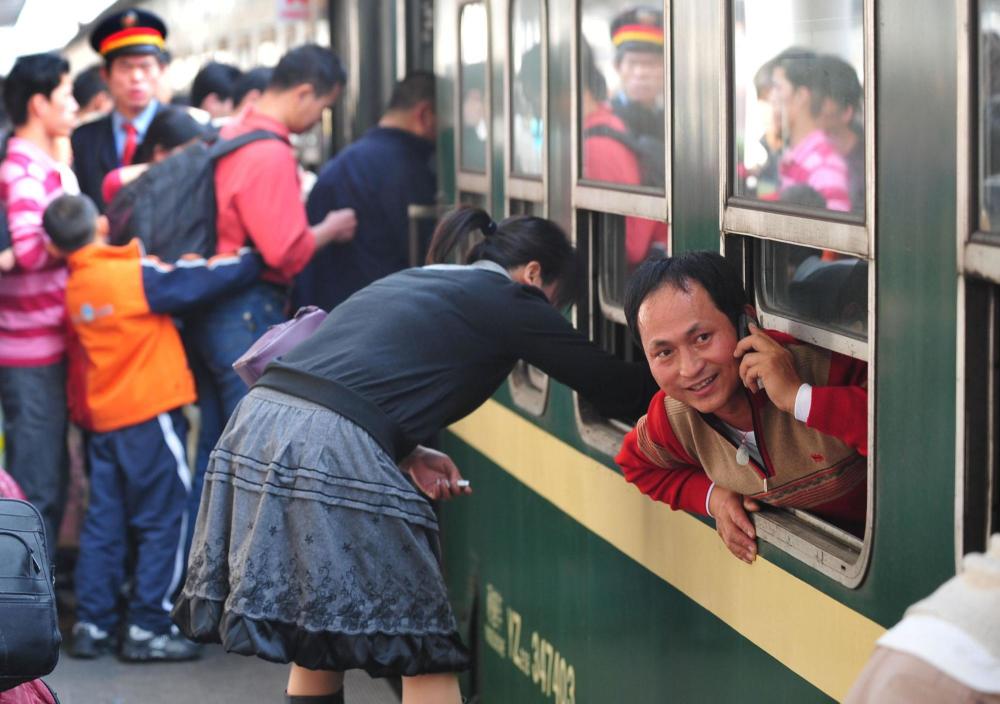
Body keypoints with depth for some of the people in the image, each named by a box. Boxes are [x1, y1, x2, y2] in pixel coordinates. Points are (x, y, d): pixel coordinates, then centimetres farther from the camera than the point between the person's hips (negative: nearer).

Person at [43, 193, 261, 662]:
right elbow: (203, 279, -11)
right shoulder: (135, 274, -13)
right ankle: (148, 629, 0)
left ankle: (92, 624, 13)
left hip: (99, 417, 7)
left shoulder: (75, 287, 5)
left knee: (104, 520, 12)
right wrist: (258, 260, -1)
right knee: (162, 521, 1)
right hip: (150, 413, -6)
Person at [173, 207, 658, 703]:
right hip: (332, 457, -8)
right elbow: (615, 390, 8)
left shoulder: (408, 280, 28)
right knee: (424, 651, 5)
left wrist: (406, 454, 17)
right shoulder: (510, 299, 6)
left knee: (314, 645, 21)